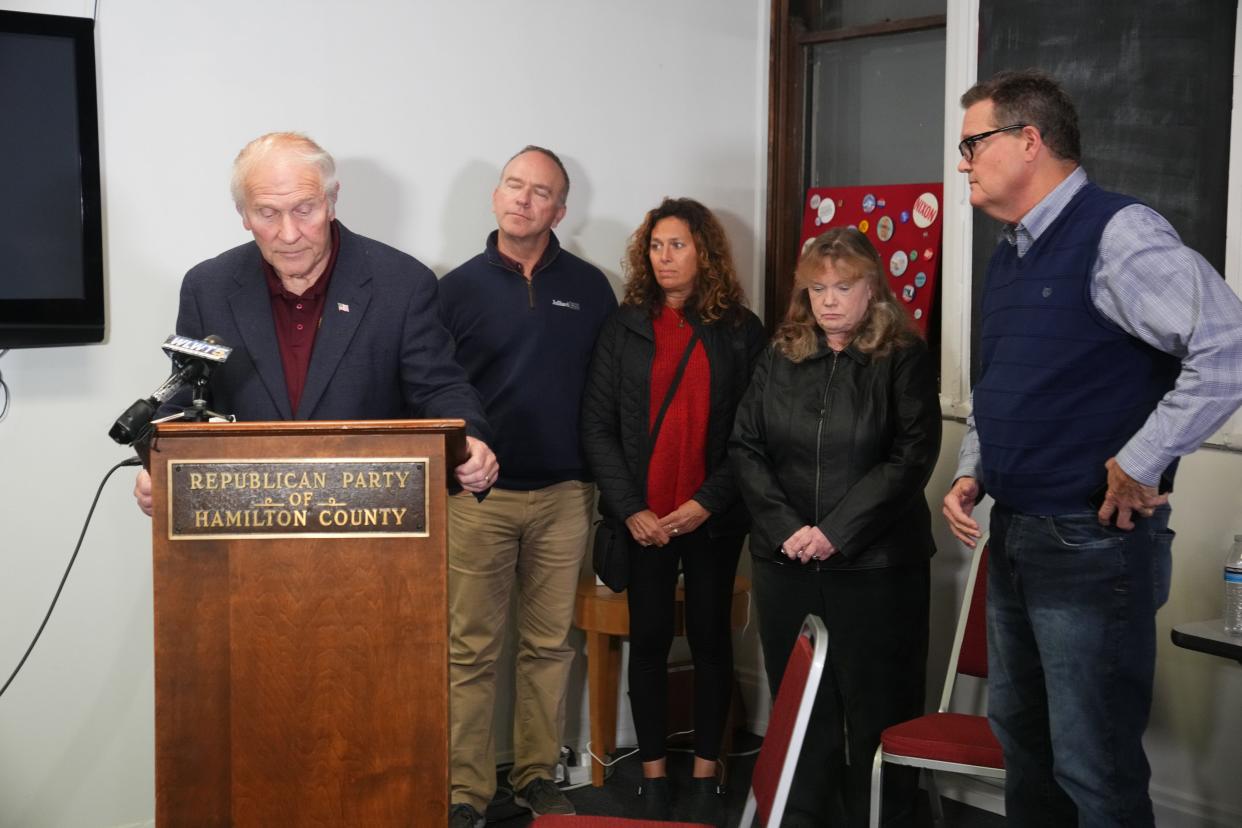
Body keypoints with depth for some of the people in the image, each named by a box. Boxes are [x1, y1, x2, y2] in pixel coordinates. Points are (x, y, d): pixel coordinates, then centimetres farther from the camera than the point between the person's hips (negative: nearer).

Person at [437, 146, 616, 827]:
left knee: (549, 644, 10)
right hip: (478, 496, -1)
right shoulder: (459, 287, 2)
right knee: (471, 649, 2)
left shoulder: (589, 287, 5)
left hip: (565, 495, 2)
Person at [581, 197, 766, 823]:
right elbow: (597, 426, 0)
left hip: (712, 518, 0)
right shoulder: (625, 326, 4)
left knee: (710, 638, 7)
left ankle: (705, 773, 20)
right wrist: (630, 509, -9)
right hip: (642, 518, 1)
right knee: (648, 641, 6)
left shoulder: (741, 331, 2)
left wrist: (708, 502, -12)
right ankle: (653, 772, 17)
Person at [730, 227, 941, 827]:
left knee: (877, 707, 4)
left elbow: (912, 457, -10)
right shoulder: (780, 358, 10)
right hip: (786, 560, 4)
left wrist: (837, 531, -17)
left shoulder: (905, 359, -2)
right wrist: (786, 528, -9)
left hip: (877, 563, -3)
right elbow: (745, 447, 5)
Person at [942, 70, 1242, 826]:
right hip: (1015, 536, 9)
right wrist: (972, 474, 9)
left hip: (1094, 542, -9)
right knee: (1021, 736, 21)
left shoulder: (1115, 233, -15)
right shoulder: (1009, 256, 13)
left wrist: (1139, 465, -22)